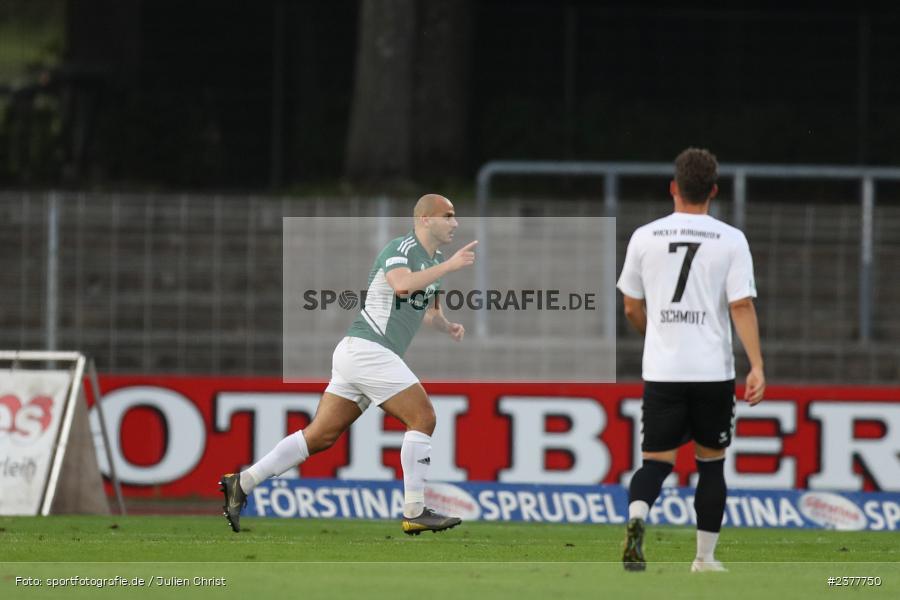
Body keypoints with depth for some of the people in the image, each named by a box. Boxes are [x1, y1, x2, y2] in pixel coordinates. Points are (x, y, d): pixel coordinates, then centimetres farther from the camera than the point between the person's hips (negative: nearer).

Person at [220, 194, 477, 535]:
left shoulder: (434, 260, 20)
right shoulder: (402, 249, -10)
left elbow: (427, 309, 34)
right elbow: (402, 285, -32)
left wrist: (447, 326, 14)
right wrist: (449, 266, -27)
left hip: (356, 353, 10)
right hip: (368, 349, -10)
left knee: (321, 435, 5)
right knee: (423, 418, -9)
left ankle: (243, 483, 3)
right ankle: (414, 513, -8)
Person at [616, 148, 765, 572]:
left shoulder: (645, 237, 3)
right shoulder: (731, 240, -3)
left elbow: (632, 309, 11)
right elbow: (742, 306, -10)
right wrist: (757, 366, -9)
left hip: (661, 372, 1)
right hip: (713, 370, -1)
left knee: (657, 460, 4)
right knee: (710, 461, 13)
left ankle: (636, 515, -27)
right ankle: (705, 557, 15)